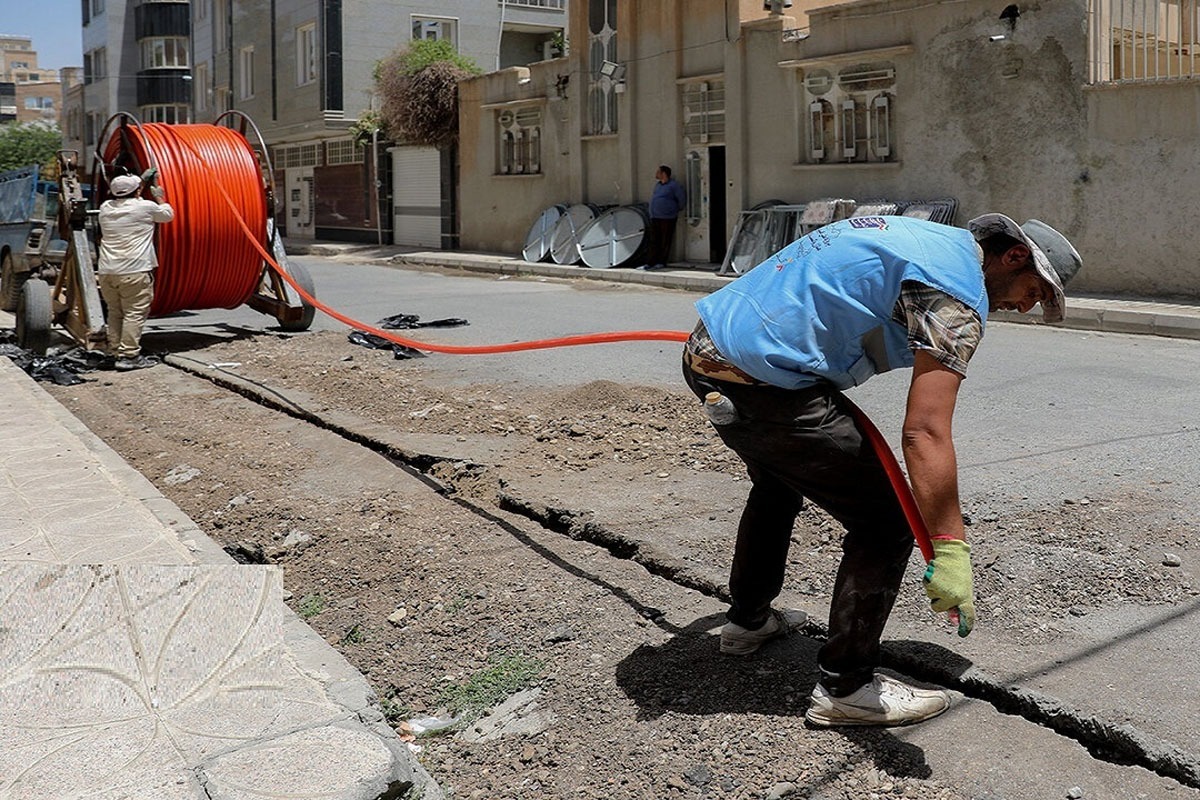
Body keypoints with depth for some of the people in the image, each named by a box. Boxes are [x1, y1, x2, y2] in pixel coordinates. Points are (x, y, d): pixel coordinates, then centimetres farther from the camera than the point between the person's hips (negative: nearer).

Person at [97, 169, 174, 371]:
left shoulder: (106, 208, 13)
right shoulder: (145, 207, -4)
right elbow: (168, 214, 14)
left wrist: (142, 182, 38)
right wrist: (158, 197, 30)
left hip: (106, 271, 6)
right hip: (133, 272, -6)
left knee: (115, 313, 16)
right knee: (134, 314, -3)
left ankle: (115, 352, 20)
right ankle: (129, 356, -6)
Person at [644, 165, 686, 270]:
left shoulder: (673, 185, -8)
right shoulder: (658, 184, 16)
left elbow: (682, 198, -7)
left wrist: (678, 209, 4)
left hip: (667, 218, -7)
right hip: (655, 218, 7)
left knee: (665, 242, -1)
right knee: (654, 241, 5)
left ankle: (661, 262, 4)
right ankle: (650, 262, 5)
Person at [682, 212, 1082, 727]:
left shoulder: (914, 234, 19)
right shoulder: (958, 292, -11)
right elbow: (925, 434, -22)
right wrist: (949, 552, -23)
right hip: (764, 383, -10)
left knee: (778, 483, 34)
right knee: (885, 524, 1)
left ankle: (748, 619, 50)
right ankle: (845, 687, 10)